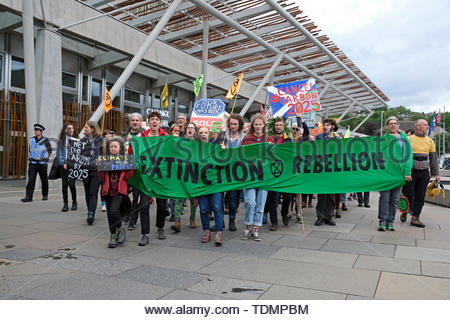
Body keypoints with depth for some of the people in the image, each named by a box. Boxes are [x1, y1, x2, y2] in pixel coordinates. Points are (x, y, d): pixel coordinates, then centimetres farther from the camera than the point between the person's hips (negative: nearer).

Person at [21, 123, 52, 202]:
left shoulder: (45, 140, -2)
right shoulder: (31, 140, 8)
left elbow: (50, 152, 6)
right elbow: (29, 151, 21)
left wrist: (45, 159, 4)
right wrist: (30, 159, 12)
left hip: (42, 164, -2)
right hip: (33, 163, 2)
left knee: (44, 180, 6)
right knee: (31, 180, -7)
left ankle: (45, 195, 22)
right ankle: (28, 197, -9)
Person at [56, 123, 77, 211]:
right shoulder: (61, 141, 7)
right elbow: (58, 154, 5)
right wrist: (63, 163, -6)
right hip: (63, 166, 2)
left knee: (71, 184, -9)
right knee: (64, 184, 2)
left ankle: (74, 202, 11)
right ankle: (65, 204, 11)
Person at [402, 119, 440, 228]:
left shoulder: (430, 141, 12)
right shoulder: (409, 139, 0)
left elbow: (434, 158, 13)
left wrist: (436, 174, 8)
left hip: (424, 172, 4)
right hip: (410, 171, -3)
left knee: (420, 196, 3)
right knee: (408, 194, -1)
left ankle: (415, 218, 9)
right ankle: (404, 213, 22)